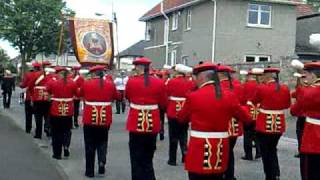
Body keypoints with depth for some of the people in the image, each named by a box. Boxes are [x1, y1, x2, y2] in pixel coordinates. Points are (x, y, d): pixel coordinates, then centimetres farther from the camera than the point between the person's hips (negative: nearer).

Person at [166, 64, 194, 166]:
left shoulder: (171, 82, -10)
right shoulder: (190, 83, -2)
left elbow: (166, 96, -2)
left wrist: (166, 109, 14)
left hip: (173, 112, -2)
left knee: (173, 136, 6)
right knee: (183, 135, 17)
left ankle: (172, 159, 10)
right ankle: (185, 156, 10)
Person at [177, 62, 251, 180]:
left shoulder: (193, 96, -11)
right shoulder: (229, 96, -1)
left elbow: (181, 118, 5)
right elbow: (245, 118, 10)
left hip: (199, 150, -4)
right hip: (220, 150, 4)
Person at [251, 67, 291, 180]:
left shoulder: (261, 88, -14)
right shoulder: (285, 89, -2)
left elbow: (254, 101, 2)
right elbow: (287, 105, 13)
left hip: (264, 125, -4)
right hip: (279, 125, 4)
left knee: (265, 151, 10)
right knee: (272, 150, 21)